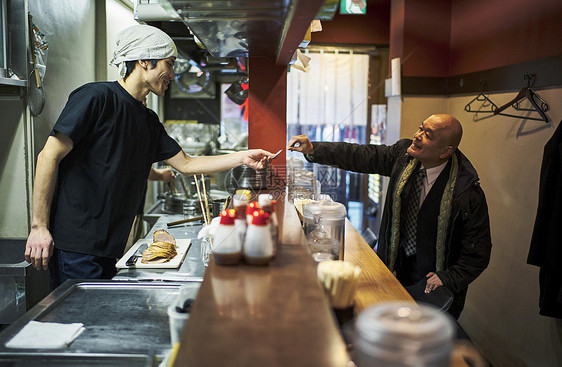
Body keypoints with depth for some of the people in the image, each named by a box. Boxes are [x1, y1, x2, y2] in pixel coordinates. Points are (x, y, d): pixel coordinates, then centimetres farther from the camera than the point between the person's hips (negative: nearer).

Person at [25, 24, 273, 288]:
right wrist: (39, 227, -16)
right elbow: (49, 157, -13)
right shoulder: (97, 97, -11)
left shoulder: (149, 121, 14)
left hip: (108, 247, 8)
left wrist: (242, 158, 11)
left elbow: (185, 164, 18)